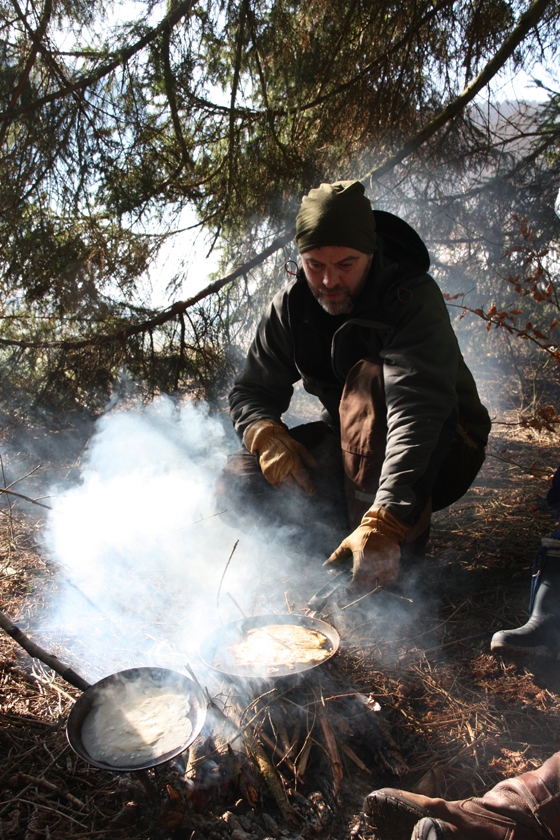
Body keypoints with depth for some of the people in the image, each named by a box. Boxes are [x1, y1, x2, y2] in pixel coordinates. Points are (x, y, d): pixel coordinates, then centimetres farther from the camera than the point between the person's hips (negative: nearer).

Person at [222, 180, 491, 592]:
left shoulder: (415, 298, -25)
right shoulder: (292, 305, -7)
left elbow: (418, 411, -39)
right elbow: (252, 392, -4)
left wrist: (382, 523, -51)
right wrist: (267, 434, -28)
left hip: (438, 453, -4)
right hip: (352, 451, 5)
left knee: (369, 379, -35)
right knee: (243, 477, -15)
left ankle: (399, 550, -31)